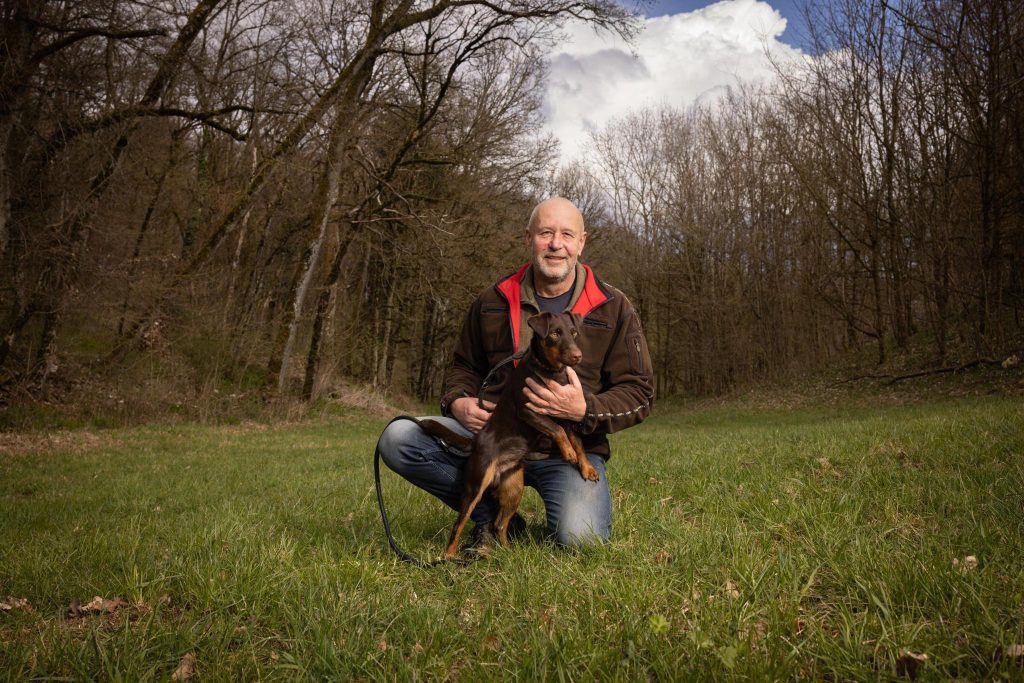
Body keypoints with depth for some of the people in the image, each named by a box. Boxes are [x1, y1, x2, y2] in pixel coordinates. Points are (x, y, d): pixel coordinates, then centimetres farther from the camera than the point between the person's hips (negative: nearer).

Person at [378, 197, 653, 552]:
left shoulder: (613, 308, 0)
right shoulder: (492, 302, 6)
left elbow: (638, 393, -1)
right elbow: (464, 366, 20)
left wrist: (584, 410, -22)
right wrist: (457, 402, -4)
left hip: (571, 447, -2)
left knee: (580, 538, -30)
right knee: (397, 438, -19)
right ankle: (493, 515, -2)